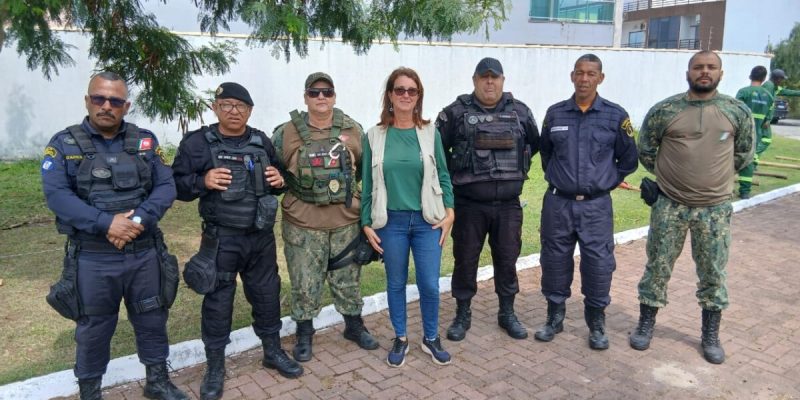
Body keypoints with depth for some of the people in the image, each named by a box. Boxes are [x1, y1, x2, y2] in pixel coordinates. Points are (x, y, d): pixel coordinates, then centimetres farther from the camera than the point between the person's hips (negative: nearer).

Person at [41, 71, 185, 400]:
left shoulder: (146, 140, 5)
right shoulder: (64, 144, -2)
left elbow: (166, 186, -3)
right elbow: (56, 195, -14)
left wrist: (139, 220, -19)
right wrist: (107, 223, -24)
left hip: (145, 253, 3)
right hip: (92, 259, -2)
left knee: (152, 320, 15)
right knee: (93, 329, 12)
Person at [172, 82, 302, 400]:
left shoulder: (262, 142, 6)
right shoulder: (197, 142, -5)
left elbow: (279, 179, 18)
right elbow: (176, 184, -4)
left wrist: (280, 181, -5)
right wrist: (203, 181, -22)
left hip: (261, 237, 4)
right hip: (220, 239, -3)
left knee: (267, 294, 15)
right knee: (217, 302, 6)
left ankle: (273, 352, 35)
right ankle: (215, 366, 23)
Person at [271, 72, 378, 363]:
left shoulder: (353, 131, 1)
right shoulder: (286, 134, -5)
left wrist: (345, 186, 5)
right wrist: (292, 186, -4)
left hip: (346, 221, 2)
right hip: (303, 223, -2)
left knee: (348, 279, 15)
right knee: (305, 284, 7)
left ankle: (355, 327, 35)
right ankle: (304, 335, 28)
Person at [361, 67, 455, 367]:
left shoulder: (430, 133, 1)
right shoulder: (374, 136, -1)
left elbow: (443, 175, 6)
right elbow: (367, 183, 3)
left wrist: (449, 212, -1)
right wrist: (366, 223, 1)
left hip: (427, 221, 0)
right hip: (391, 222, 0)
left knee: (430, 284, 3)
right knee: (396, 283, 11)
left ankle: (431, 339, 26)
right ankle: (400, 339, 30)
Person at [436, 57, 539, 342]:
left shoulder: (520, 112, 5)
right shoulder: (456, 112, -3)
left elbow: (535, 145, 19)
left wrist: (516, 166, 12)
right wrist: (455, 173, 4)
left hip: (508, 204, 2)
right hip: (468, 204, -2)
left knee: (507, 258, 11)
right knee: (465, 259, 7)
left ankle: (507, 313, 30)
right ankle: (462, 315, 24)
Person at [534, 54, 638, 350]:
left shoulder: (615, 116, -2)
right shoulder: (555, 113, 3)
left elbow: (628, 159, 7)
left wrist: (607, 182, 5)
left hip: (596, 206, -1)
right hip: (557, 203, 2)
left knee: (598, 264, 3)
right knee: (554, 261, 9)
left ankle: (597, 323, 22)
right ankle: (555, 317, 26)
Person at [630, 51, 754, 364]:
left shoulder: (737, 111, 0)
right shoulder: (664, 110, -5)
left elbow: (744, 153, 13)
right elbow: (645, 151, 7)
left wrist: (715, 175, 11)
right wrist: (671, 175, 9)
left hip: (715, 209, 1)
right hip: (669, 206, -1)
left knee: (713, 273, 10)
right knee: (657, 268, 8)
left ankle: (711, 336, 26)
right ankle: (645, 325, 25)